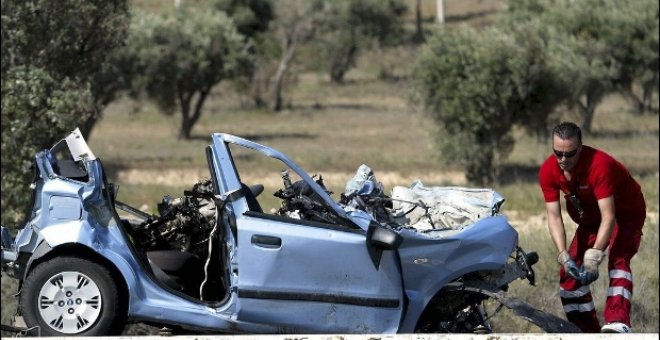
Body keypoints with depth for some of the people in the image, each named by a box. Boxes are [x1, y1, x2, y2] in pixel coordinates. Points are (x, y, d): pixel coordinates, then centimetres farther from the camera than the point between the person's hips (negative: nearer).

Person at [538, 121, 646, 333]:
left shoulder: (599, 165, -37)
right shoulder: (548, 171, -20)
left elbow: (609, 217, -38)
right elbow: (554, 217, -19)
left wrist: (593, 258, -45)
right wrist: (564, 257, -32)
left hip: (626, 213, -6)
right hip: (590, 218, 6)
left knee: (618, 260, -30)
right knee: (570, 271, -2)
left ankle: (618, 324, -47)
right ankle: (587, 332, 6)